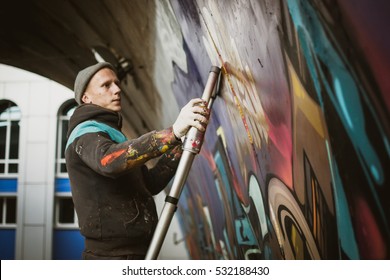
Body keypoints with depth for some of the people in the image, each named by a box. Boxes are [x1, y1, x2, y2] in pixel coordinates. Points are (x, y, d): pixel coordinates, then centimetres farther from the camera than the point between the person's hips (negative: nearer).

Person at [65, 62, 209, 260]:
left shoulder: (109, 133, 21)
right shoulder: (86, 133, -8)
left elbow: (150, 184, 15)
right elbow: (109, 161, -33)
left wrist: (181, 145, 2)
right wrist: (173, 132, -41)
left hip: (136, 253, 10)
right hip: (112, 255, -10)